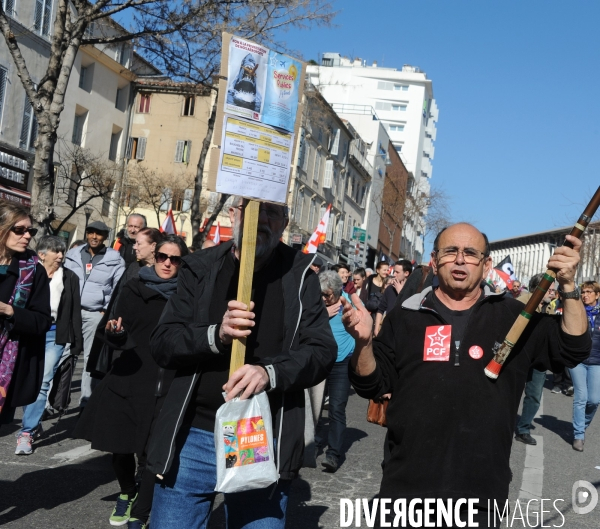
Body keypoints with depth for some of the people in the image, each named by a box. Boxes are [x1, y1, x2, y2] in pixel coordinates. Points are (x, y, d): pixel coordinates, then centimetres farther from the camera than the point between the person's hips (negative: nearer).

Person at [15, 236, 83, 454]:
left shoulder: (70, 278, 8)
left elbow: (75, 312, 8)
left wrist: (77, 341, 3)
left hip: (55, 334, -1)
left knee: (42, 382, -11)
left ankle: (27, 432, -8)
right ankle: (35, 425, 26)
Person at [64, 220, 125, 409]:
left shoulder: (115, 259, 2)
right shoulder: (73, 255, 10)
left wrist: (108, 310, -5)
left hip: (96, 313, -2)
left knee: (91, 356, 4)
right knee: (62, 353, -1)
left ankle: (86, 399, 9)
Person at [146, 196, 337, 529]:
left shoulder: (300, 274, 1)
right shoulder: (201, 268, 3)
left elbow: (322, 350, -5)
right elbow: (162, 344, -2)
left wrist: (270, 372, -24)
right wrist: (215, 335, -21)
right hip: (194, 437, 1)